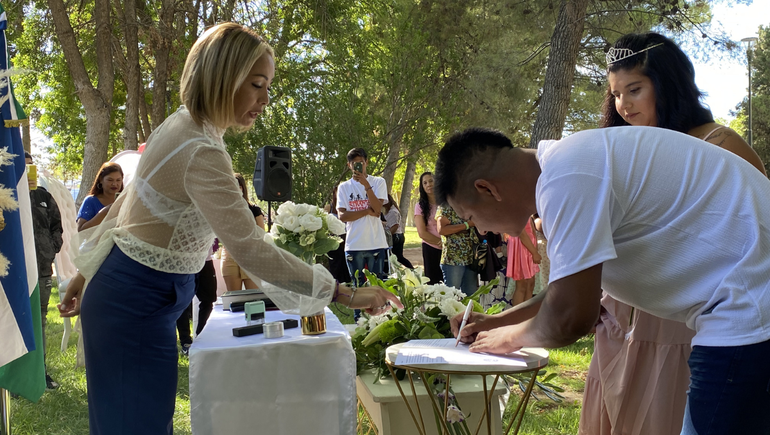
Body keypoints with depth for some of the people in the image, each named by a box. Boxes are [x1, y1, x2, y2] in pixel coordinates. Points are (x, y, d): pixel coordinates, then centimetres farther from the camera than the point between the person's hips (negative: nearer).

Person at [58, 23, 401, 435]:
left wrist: (89, 271, 23)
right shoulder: (202, 154, -27)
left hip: (119, 289, 9)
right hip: (137, 307, -9)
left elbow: (125, 202, 13)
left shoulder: (179, 125, 4)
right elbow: (250, 250, -31)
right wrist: (345, 294, -27)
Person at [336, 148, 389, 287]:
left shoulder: (378, 182, 4)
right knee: (357, 285, 6)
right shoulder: (344, 187, 8)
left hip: (376, 243, -1)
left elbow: (378, 209, -10)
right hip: (353, 245, 1)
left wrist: (366, 185, -17)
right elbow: (342, 216, -2)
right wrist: (368, 211, -8)